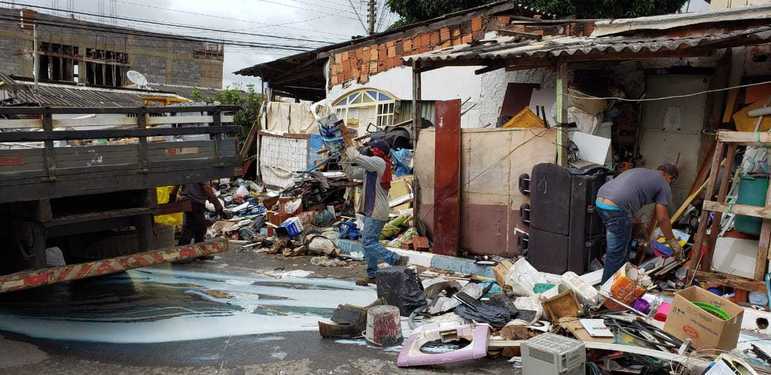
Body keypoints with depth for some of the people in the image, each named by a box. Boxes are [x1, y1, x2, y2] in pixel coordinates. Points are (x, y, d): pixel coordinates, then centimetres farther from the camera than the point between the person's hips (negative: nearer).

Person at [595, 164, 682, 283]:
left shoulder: (640, 171, 31)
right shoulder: (664, 185, 9)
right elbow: (662, 218, 6)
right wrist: (673, 242, 19)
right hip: (616, 208, -9)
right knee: (617, 254, 1)